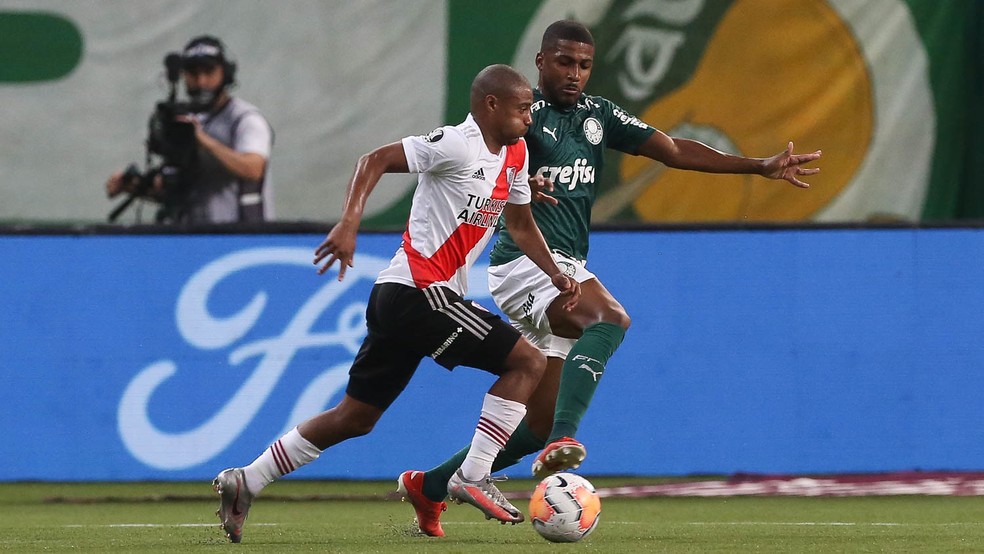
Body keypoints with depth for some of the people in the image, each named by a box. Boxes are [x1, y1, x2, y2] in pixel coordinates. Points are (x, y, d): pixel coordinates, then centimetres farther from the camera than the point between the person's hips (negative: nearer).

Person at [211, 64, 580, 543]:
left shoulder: (515, 154, 15)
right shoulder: (458, 145, -12)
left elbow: (520, 224, 27)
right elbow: (376, 160, -15)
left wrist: (555, 274, 14)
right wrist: (349, 224, -26)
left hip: (397, 298, 9)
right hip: (420, 291, -9)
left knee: (355, 418, 13)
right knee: (528, 361, -10)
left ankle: (244, 483, 15)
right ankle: (473, 477, -10)